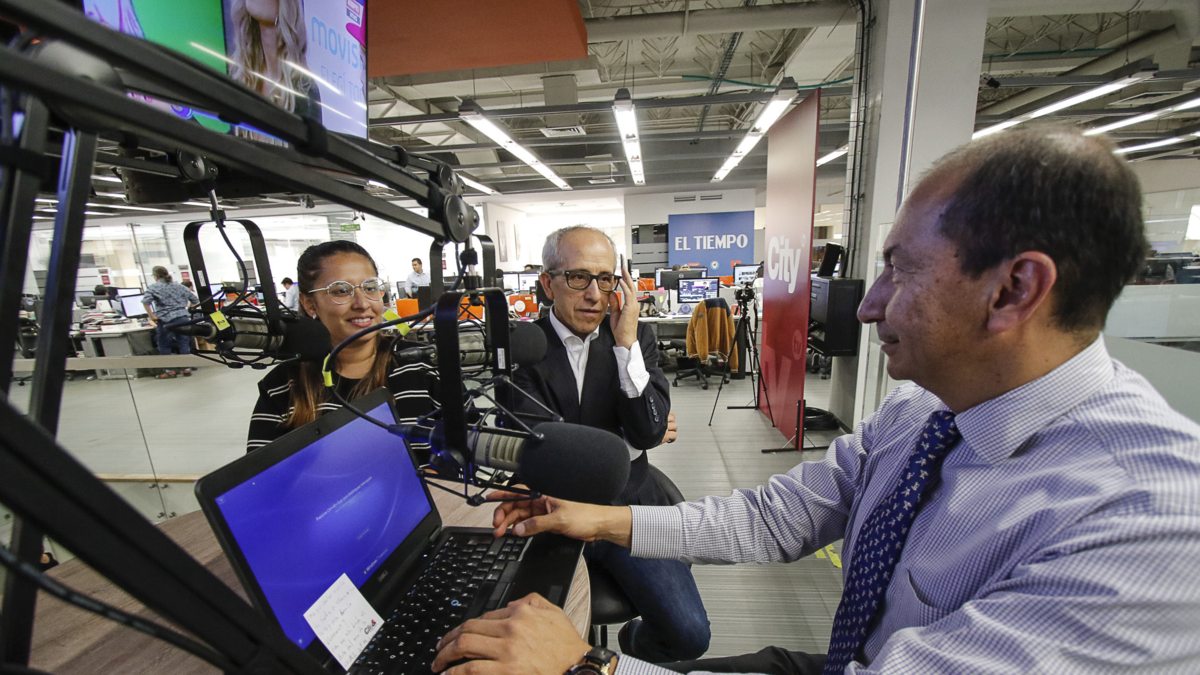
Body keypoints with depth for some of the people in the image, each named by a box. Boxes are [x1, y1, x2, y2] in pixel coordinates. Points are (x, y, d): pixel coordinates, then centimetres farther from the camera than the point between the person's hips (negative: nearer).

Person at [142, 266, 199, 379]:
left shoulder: (153, 287, 1)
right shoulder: (178, 286, 15)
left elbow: (146, 301, -16)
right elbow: (195, 300, 16)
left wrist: (151, 317, -9)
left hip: (166, 320, -4)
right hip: (183, 318, 4)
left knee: (164, 345, 9)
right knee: (184, 343, 8)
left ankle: (169, 370, 12)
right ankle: (187, 368, 10)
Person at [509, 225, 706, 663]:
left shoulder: (636, 338, 1)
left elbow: (649, 431, -10)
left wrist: (626, 344, -17)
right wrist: (629, 442, -5)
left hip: (629, 508, 2)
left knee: (689, 634, -8)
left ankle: (634, 645, 28)